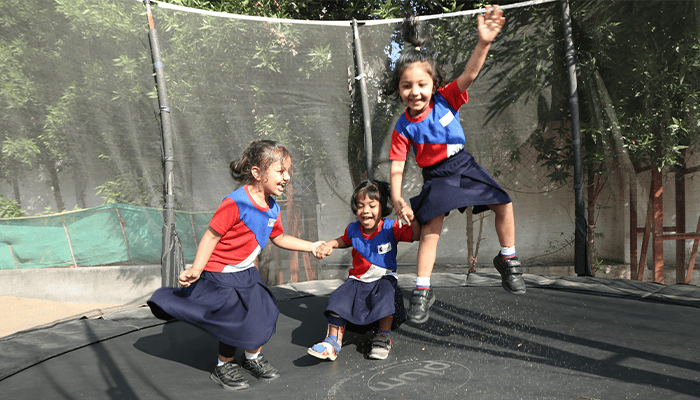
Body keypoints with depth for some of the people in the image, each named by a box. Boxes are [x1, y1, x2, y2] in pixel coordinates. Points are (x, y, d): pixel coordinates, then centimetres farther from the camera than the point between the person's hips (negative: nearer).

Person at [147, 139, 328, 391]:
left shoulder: (272, 209, 0)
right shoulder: (236, 203, -26)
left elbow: (279, 238, 15)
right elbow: (211, 237, -22)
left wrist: (311, 246, 12)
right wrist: (196, 270, -27)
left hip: (246, 273, 8)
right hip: (220, 275, -8)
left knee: (263, 315, 11)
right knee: (234, 323, 0)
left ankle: (252, 358, 38)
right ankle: (223, 367, 28)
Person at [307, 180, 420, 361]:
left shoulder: (391, 228, -12)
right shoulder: (353, 229, -1)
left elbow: (417, 235, -18)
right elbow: (345, 240, 22)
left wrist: (411, 219, -35)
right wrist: (330, 244, 4)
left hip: (384, 279, -3)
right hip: (357, 280, 3)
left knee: (387, 295, -32)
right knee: (339, 297, -19)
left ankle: (383, 337, -9)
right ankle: (333, 342, -8)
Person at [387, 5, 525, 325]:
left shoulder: (446, 99, -11)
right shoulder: (403, 129, -14)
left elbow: (469, 74, -25)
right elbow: (397, 169, -15)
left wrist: (483, 43, -42)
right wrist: (397, 199, -32)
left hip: (464, 166, 3)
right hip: (436, 179, -2)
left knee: (504, 205, -1)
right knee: (429, 230, -11)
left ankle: (507, 259, 23)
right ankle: (422, 290, 1)